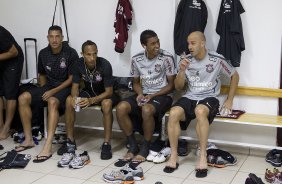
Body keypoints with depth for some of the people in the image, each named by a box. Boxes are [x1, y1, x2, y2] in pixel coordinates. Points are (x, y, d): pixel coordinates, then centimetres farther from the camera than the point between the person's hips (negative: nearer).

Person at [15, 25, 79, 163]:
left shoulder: (71, 53, -10)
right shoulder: (43, 53, 6)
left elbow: (72, 78, -11)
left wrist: (53, 91, -18)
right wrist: (43, 91, 3)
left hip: (65, 87, -6)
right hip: (48, 86, 6)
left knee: (52, 101, -38)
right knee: (23, 98, -16)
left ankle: (48, 146, -43)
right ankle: (28, 139, -8)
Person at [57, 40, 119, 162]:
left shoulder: (105, 65, -27)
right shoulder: (79, 64, -14)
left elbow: (109, 91, -27)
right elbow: (75, 85, -8)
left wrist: (91, 100, -42)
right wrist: (75, 97, -32)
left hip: (105, 94, -4)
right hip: (88, 91, 5)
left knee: (107, 104, -38)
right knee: (69, 101, -20)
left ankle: (107, 144, -29)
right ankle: (70, 141, -10)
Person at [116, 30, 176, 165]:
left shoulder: (167, 58, -11)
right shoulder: (136, 59, 1)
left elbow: (171, 85, -6)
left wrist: (152, 96, -16)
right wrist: (140, 94, -9)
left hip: (162, 95, -4)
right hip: (143, 94, 5)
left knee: (146, 110, -37)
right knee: (121, 108, -23)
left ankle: (145, 148, -14)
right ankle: (133, 146, -8)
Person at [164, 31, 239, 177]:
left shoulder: (217, 60, -3)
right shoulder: (186, 60, 6)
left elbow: (234, 76, 10)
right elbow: (178, 87, 9)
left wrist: (229, 100, 5)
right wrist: (182, 71, -9)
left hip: (209, 98, -3)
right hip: (189, 97, 3)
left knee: (200, 111, -39)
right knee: (173, 113, -29)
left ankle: (203, 156, -30)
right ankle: (173, 156, -19)